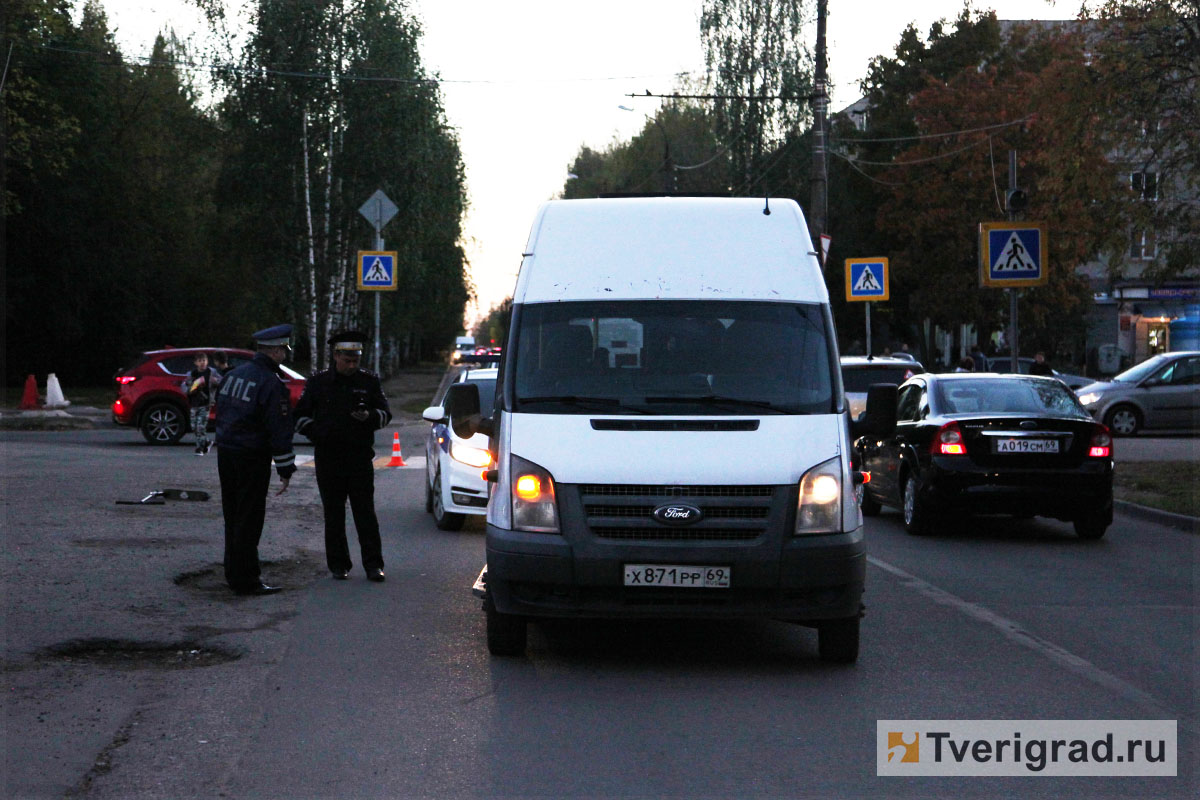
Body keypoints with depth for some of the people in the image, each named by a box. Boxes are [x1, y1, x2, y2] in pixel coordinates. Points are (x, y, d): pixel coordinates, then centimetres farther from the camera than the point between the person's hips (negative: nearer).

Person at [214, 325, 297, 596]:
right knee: (249, 519, -3)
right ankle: (246, 580, -1)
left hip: (226, 452, 8)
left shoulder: (234, 373, 9)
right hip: (252, 457, -8)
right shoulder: (271, 383, -16)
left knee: (233, 515, 16)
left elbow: (220, 412, 17)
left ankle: (234, 572, 24)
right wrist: (286, 469, -12)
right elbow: (279, 429, -17)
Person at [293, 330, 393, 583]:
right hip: (328, 459, 1)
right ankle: (339, 565, 12)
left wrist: (369, 417, -13)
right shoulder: (318, 382, 6)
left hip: (360, 458, -1)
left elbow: (386, 413, 9)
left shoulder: (369, 381, 6)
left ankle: (373, 565, 0)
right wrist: (316, 433, -6)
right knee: (334, 514, 5)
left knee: (365, 512, -3)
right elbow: (300, 416, 12)